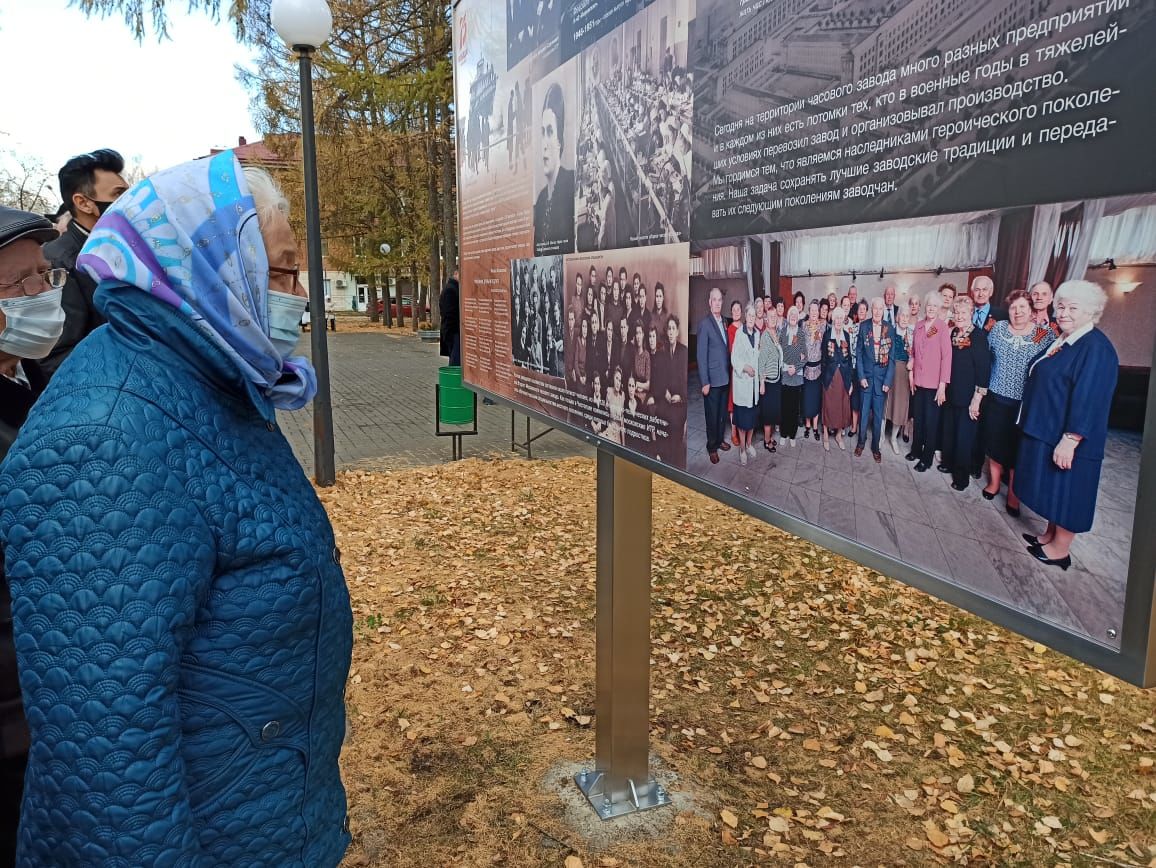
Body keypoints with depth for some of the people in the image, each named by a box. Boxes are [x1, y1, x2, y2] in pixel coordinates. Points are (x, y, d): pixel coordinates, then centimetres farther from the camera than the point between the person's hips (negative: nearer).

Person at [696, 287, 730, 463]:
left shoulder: (724, 321, 8)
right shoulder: (705, 323, -13)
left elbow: (726, 348, 13)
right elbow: (701, 355, -14)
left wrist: (729, 372, 8)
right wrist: (705, 382, -16)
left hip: (726, 377, 6)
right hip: (713, 379, -6)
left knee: (723, 412, 16)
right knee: (712, 414, 5)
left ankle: (720, 439, 33)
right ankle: (712, 447, 19)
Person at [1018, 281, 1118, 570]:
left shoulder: (1096, 348, -20)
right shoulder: (1063, 341, 8)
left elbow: (1089, 401, -24)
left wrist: (1069, 440, -26)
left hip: (1066, 438, -9)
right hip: (1046, 429, 9)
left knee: (1066, 490, 3)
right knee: (1053, 488, 19)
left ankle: (1060, 549, 16)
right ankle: (1051, 535, 33)